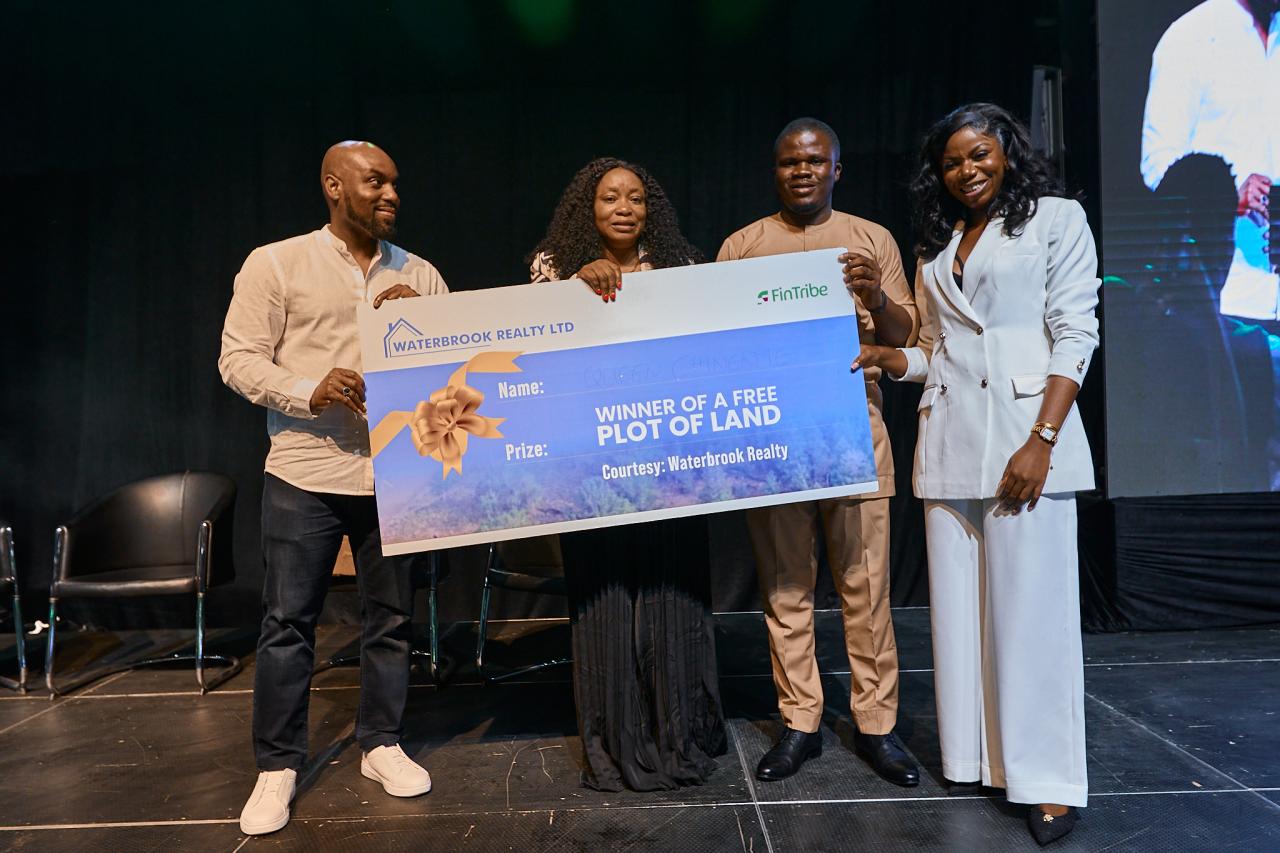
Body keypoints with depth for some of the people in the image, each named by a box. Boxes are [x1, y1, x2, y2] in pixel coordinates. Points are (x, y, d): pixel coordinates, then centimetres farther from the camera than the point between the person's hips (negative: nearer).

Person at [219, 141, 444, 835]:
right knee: (287, 622, 4)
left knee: (391, 616, 11)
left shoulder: (419, 275, 11)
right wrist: (309, 393, -19)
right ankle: (277, 766, 20)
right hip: (304, 475, -3)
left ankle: (381, 744, 28)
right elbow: (239, 358, -2)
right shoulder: (276, 264, 1)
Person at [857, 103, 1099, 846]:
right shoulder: (936, 248, 19)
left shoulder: (1056, 218, 4)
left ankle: (1049, 780, 8)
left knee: (1031, 606, -3)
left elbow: (1075, 335, -5)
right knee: (960, 607, 8)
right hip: (949, 446, 5)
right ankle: (976, 755, 21)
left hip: (1024, 436, -5)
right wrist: (881, 357, 1)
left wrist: (1042, 439, -15)